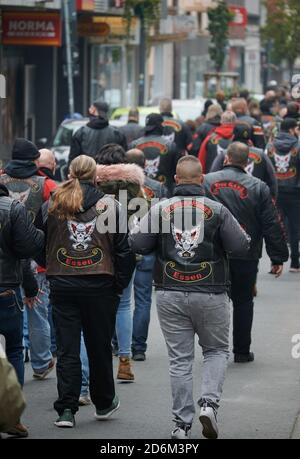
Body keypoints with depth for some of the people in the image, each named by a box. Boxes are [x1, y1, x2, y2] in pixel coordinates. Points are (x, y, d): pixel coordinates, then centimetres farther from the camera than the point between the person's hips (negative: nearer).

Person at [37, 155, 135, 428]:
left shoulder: (52, 205, 1)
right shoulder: (109, 205, -2)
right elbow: (123, 248, -1)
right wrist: (120, 285, 7)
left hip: (62, 285, 1)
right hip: (99, 286, -1)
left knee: (67, 348, 3)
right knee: (99, 346, 12)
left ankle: (66, 409, -4)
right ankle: (104, 403, 25)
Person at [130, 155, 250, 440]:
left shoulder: (160, 210, -3)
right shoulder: (217, 211, -6)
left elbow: (137, 245, -4)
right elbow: (241, 246, -7)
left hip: (170, 296, 1)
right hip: (210, 295, -1)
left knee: (179, 360, 7)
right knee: (216, 350, 17)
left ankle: (182, 424, 6)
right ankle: (209, 402, -5)